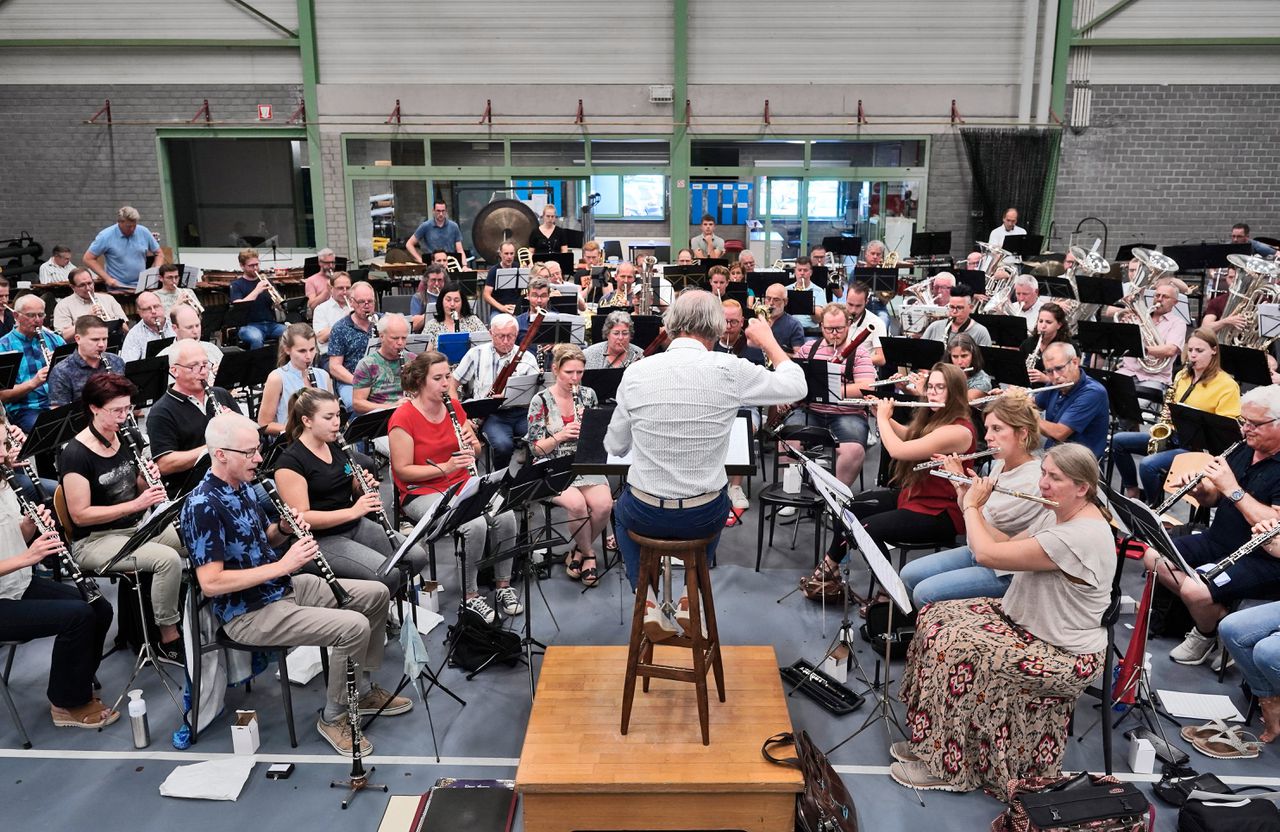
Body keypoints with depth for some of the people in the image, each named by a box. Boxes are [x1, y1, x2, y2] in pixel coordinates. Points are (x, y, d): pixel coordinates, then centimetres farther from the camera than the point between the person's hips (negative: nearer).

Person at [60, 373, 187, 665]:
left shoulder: (125, 439, 5)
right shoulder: (75, 454, -16)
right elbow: (80, 515, -20)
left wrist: (149, 478, -7)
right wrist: (136, 504, -26)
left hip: (137, 526, 7)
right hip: (94, 540, -7)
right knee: (168, 559, -30)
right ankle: (169, 642, -15)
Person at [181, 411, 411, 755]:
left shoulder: (244, 486, 6)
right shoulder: (203, 506, -22)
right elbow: (210, 583, -27)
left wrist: (284, 530, -4)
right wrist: (282, 565, -26)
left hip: (283, 587, 9)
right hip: (248, 613, -9)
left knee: (376, 594, 7)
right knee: (354, 627, -24)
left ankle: (363, 690, 22)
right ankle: (334, 717, -1)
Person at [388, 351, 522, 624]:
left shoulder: (454, 406, 6)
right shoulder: (403, 418, -13)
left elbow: (476, 453, 15)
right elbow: (403, 470, -14)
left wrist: (472, 443, -9)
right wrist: (445, 467, -24)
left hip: (462, 484, 6)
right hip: (422, 493, -6)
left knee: (506, 516, -21)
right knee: (475, 525, -31)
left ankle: (503, 586, -3)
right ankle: (470, 596, -11)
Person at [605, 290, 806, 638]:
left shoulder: (636, 372, -11)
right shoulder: (730, 370, -15)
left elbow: (614, 446, 0)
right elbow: (796, 386, 1)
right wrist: (768, 340, 15)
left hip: (646, 516, 0)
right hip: (702, 517, 1)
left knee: (621, 509, 36)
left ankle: (647, 599, 22)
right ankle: (691, 597, 33)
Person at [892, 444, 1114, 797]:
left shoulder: (1080, 535, -29)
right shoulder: (1059, 515, 3)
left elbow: (987, 554, -30)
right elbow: (1007, 544, 11)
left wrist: (971, 507, -13)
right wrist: (974, 504, 0)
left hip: (1065, 656, -10)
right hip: (1023, 619, 10)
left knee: (954, 646, -24)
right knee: (936, 617, -1)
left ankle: (948, 765, -7)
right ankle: (933, 741, 9)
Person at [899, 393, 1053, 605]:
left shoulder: (1032, 480, -24)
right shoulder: (1001, 465, 3)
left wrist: (961, 482, -14)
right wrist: (958, 477, -4)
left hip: (1004, 572, -9)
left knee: (925, 593, -18)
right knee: (909, 575, 2)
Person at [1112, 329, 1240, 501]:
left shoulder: (1227, 385, -10)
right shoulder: (1182, 375, 11)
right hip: (1171, 435, 8)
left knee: (1149, 465, -30)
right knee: (1118, 440, -5)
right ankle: (1131, 489, 6)